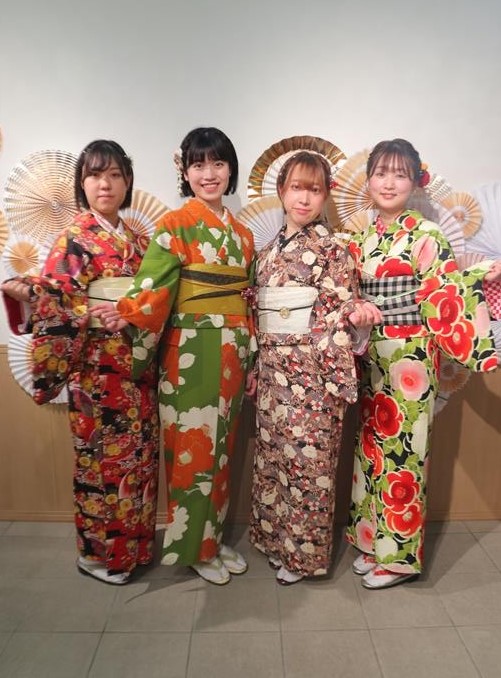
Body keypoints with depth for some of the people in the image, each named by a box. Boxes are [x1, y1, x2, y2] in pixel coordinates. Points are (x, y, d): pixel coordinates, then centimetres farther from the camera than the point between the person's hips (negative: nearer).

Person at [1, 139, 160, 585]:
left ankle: (136, 542, 34)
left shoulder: (136, 238, 11)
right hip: (97, 365, -6)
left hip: (138, 362, 7)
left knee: (140, 452, 14)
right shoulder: (75, 239, -7)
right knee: (103, 457, 4)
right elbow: (57, 304, -14)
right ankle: (99, 553, 25)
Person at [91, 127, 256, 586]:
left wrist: (250, 349, 13)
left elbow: (248, 296, 15)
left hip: (233, 352, 6)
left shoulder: (242, 233, 12)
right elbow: (154, 290, -14)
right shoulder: (174, 227, -5)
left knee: (222, 446, 15)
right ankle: (195, 546, 23)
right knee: (193, 449, 3)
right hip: (190, 353, -6)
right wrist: (125, 315, -32)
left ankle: (215, 536, 32)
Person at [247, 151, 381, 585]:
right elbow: (259, 311, 14)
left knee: (308, 456, 3)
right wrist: (257, 367, 12)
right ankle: (275, 537, 33)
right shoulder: (269, 249, 12)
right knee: (272, 452, 14)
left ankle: (305, 551, 21)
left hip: (311, 368, -6)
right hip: (272, 366, 7)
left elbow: (336, 311, -9)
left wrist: (355, 313, -31)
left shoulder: (331, 249, -6)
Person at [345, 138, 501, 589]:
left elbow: (445, 294, -13)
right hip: (371, 358, 6)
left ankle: (400, 555, 20)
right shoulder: (363, 239, 12)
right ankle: (373, 542, 31)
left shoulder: (425, 235, -6)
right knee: (372, 447, 13)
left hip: (410, 358, -6)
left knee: (402, 450, 2)